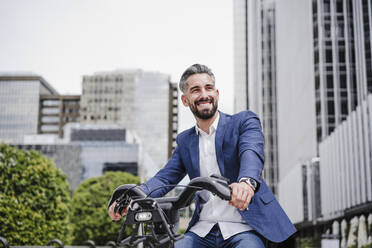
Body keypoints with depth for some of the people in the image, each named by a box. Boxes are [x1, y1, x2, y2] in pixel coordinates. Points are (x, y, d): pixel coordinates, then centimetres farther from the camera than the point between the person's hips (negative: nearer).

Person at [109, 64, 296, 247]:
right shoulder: (185, 140, 16)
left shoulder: (244, 121, 2)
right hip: (202, 231, 4)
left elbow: (252, 153, -18)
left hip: (243, 228, -3)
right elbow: (165, 177, 8)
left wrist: (247, 181, -42)